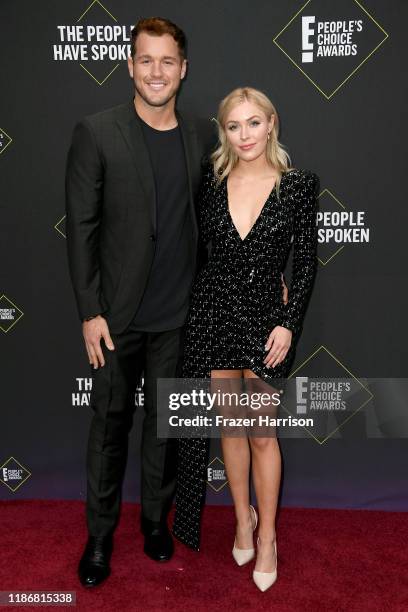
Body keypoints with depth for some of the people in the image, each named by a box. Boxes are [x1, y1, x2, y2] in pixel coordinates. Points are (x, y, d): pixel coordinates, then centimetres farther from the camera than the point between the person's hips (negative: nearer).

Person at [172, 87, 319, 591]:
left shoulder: (298, 184, -4)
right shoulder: (212, 181, 2)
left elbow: (306, 261, -3)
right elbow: (200, 247, 9)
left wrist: (289, 323, -9)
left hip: (266, 317, -2)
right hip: (213, 311, 2)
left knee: (262, 433, 6)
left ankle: (267, 536, 26)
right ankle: (243, 518, 35)